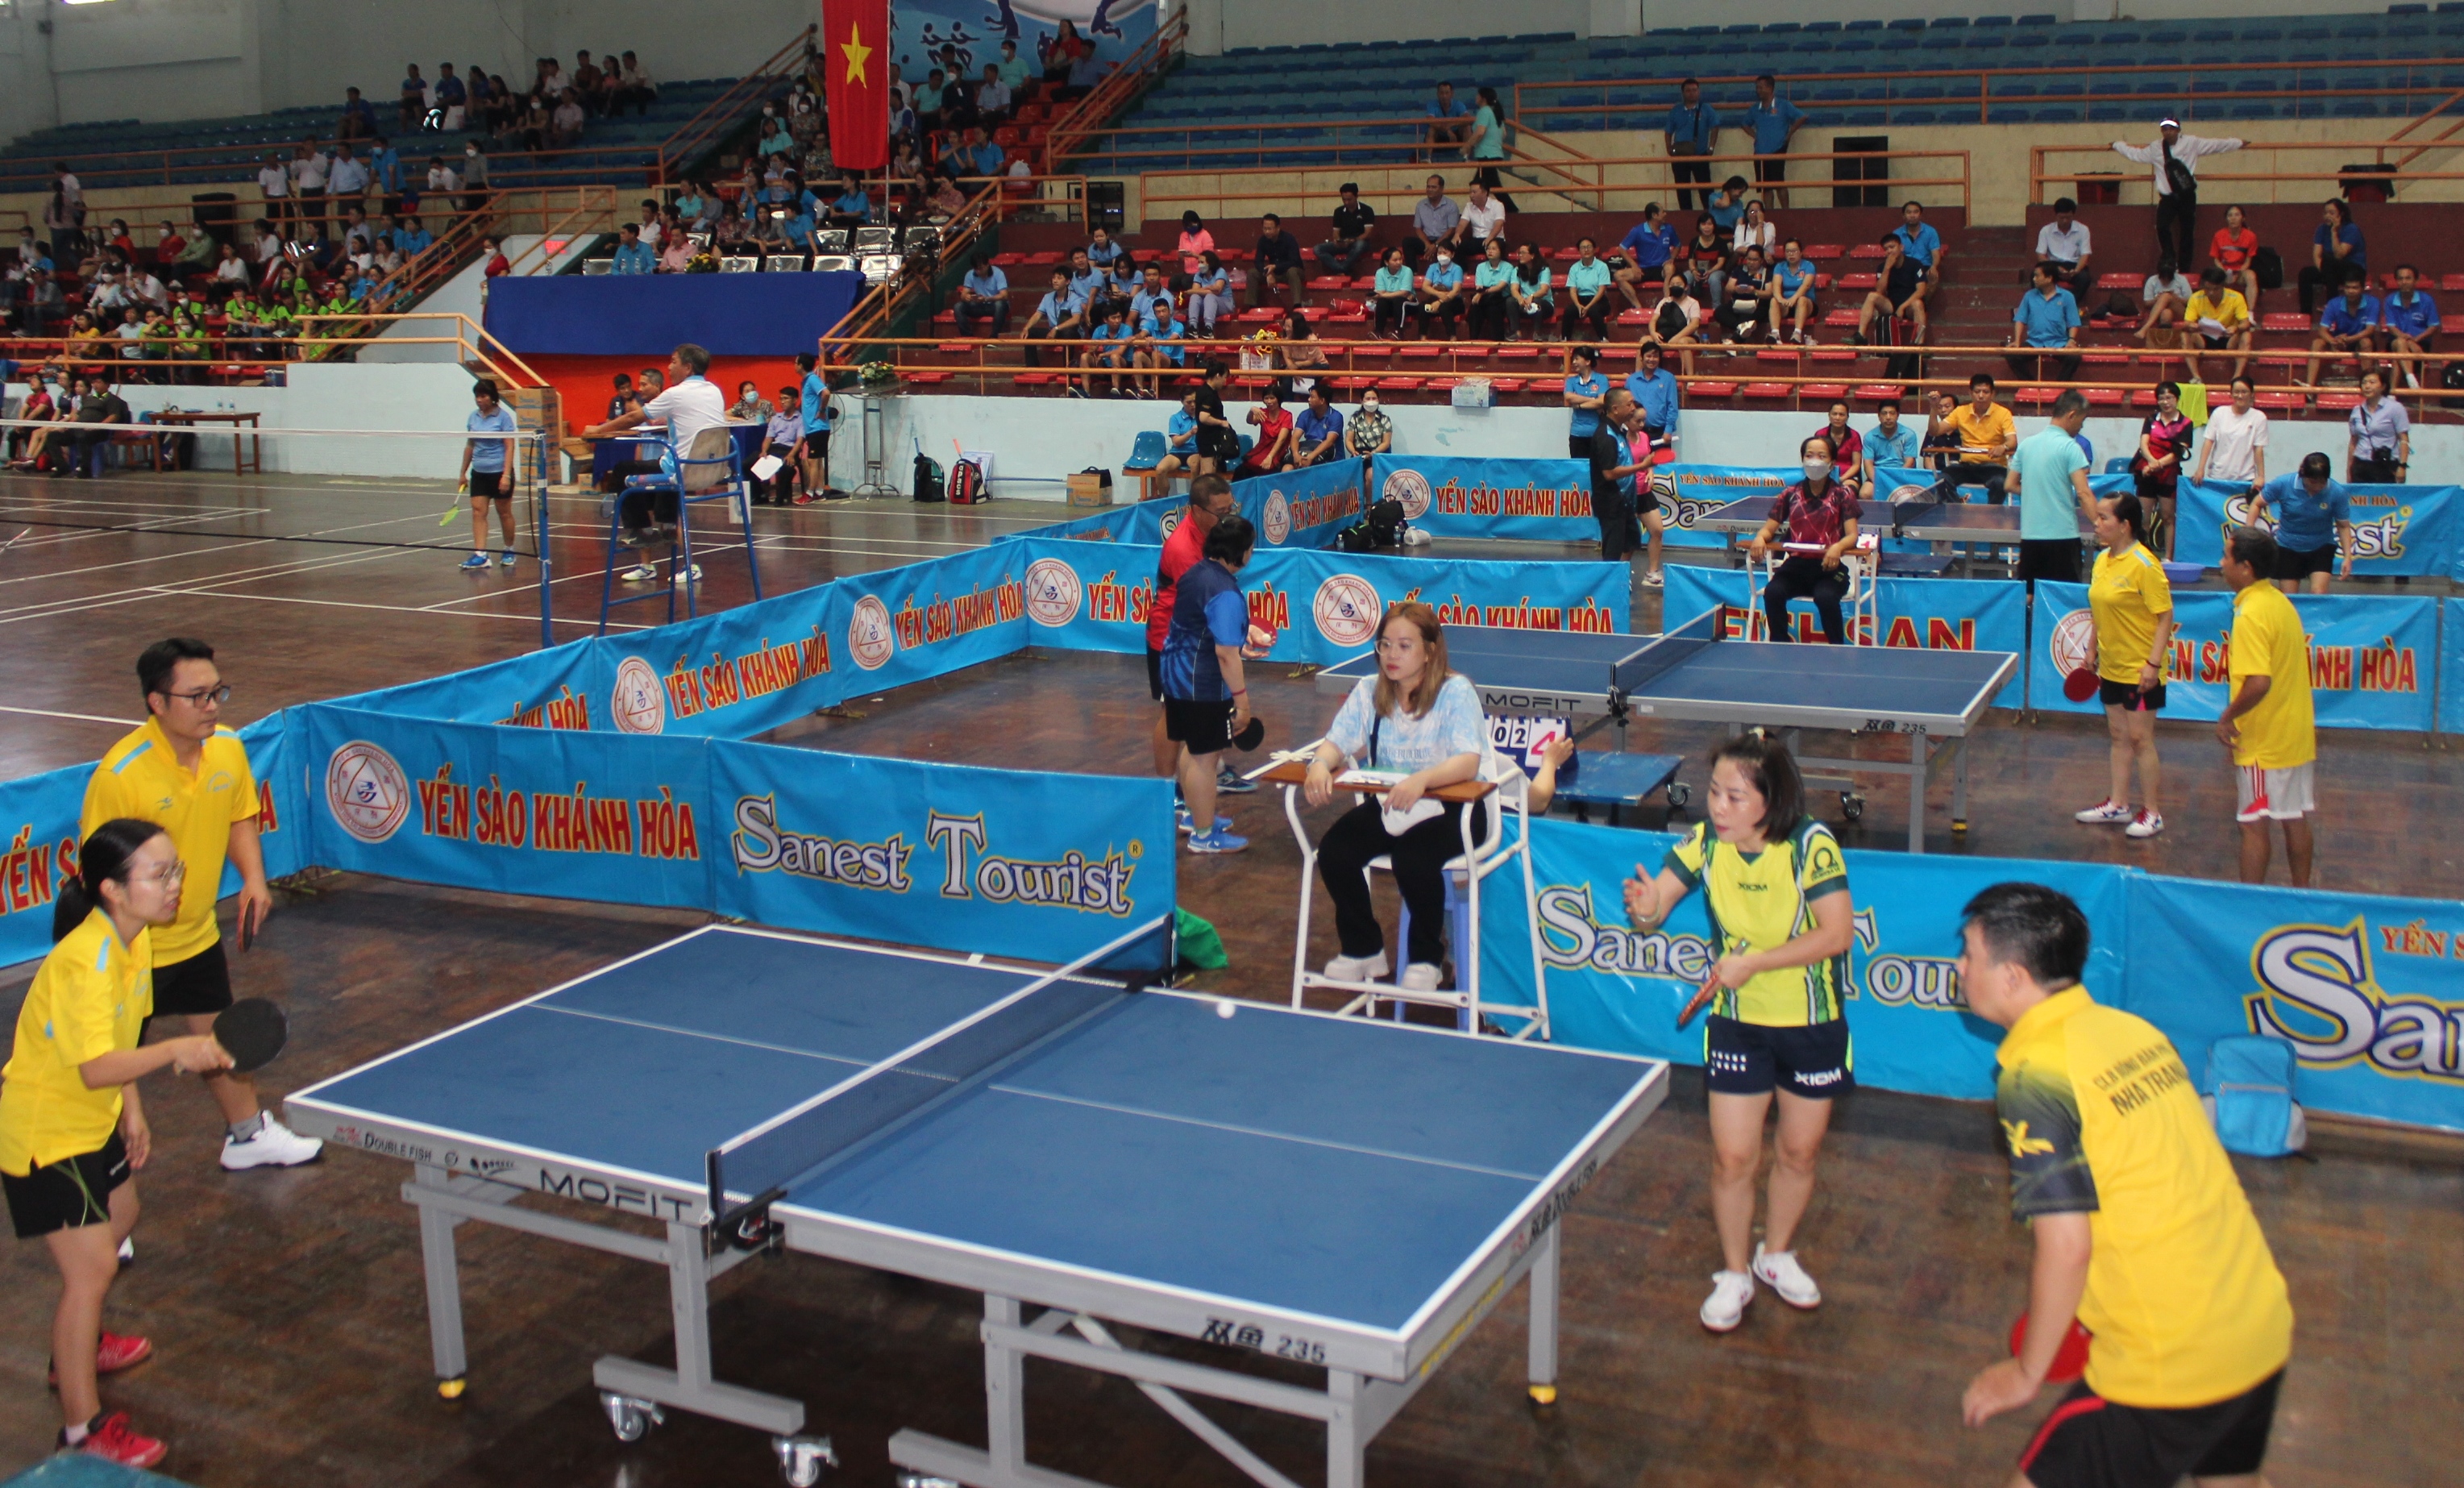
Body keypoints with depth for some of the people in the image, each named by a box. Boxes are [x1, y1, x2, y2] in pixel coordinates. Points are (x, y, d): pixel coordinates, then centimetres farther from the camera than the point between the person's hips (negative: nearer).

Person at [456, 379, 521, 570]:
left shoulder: (503, 416, -9)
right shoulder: (473, 417, 7)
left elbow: (509, 447, -11)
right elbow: (469, 446, 16)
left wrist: (506, 475, -19)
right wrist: (463, 472, 16)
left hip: (499, 472, -5)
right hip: (479, 473, 5)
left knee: (504, 512, 7)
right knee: (478, 512, -5)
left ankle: (509, 551, 23)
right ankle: (480, 555, -8)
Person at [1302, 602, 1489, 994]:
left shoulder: (1455, 692, -13)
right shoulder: (1369, 691, 2)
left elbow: (1467, 761, -26)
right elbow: (1337, 741, -3)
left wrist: (1422, 779, -46)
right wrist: (1321, 764, -29)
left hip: (1449, 809, -5)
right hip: (1387, 806, 5)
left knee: (1413, 858, -34)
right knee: (1334, 850, -20)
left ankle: (1426, 958, -6)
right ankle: (1362, 950, 5)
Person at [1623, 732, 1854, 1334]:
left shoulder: (1811, 845, -19)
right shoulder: (1705, 842, -10)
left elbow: (1837, 934, -22)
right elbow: (1652, 909, -13)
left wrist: (1755, 961, -27)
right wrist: (1645, 907, -38)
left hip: (1813, 1021, -1)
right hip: (1737, 1021, 1)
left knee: (1800, 1152, 14)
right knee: (1732, 1156, 0)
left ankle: (1776, 1255, 39)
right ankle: (1734, 1274, 22)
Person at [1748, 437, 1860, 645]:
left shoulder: (1842, 495, 3)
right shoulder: (1791, 494, 9)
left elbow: (1852, 536, -5)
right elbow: (1769, 528, 10)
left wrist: (1838, 547, -30)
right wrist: (1760, 538, -17)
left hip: (1828, 567, -2)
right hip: (1796, 566, 2)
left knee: (1825, 597, -33)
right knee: (1772, 592, -28)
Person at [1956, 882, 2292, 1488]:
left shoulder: (2033, 1078, -18)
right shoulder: (2136, 1030, 4)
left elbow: (2065, 1246, -21)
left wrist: (2026, 1373, -8)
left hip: (2172, 1367, -8)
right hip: (2261, 1331, 8)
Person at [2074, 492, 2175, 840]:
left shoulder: (2144, 565, -17)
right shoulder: (2102, 560, 6)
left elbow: (2165, 616, -17)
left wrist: (2154, 663, -22)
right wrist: (2092, 651, 18)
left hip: (2140, 671, -7)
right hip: (2111, 667, 8)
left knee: (2140, 738, -2)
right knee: (2119, 736, 14)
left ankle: (2152, 812, 8)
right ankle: (2118, 804, 22)